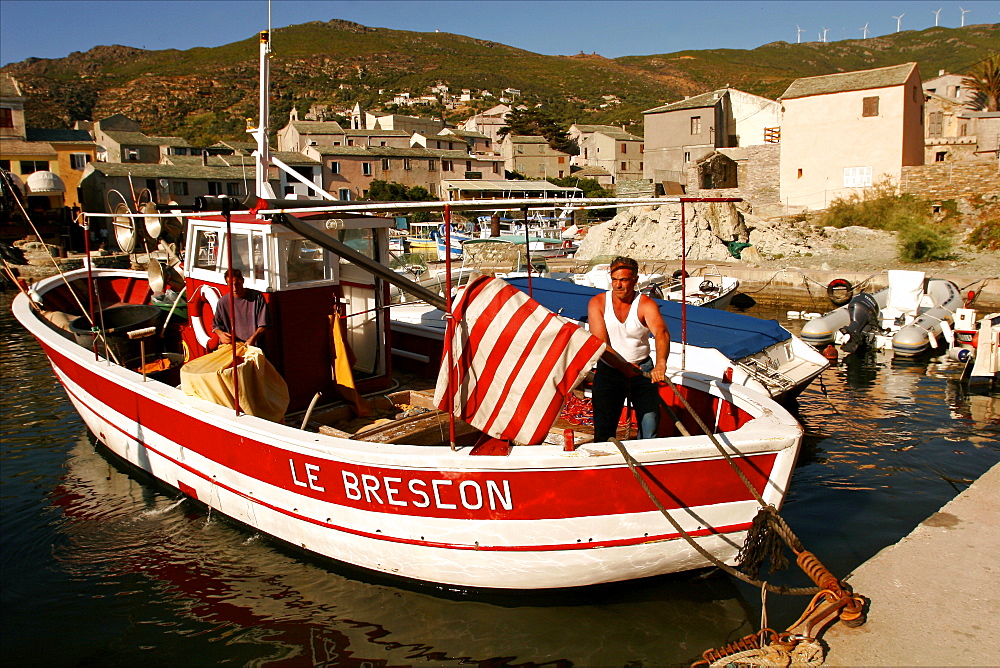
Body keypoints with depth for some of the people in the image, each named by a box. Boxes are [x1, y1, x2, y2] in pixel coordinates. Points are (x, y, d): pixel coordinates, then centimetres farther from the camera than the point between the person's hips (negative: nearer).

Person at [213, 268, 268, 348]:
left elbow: (263, 325, 3)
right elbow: (216, 325, 20)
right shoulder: (223, 302, 11)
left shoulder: (257, 297, 5)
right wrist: (220, 333, -3)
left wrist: (253, 338, -13)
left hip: (253, 346, -2)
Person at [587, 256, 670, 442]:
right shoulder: (597, 303, -8)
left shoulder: (646, 304, -10)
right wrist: (623, 366, -29)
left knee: (650, 421, -4)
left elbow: (662, 333, -28)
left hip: (642, 369, 0)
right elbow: (600, 343, -15)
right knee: (603, 429, -3)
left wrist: (661, 363, -48)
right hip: (609, 370, 0)